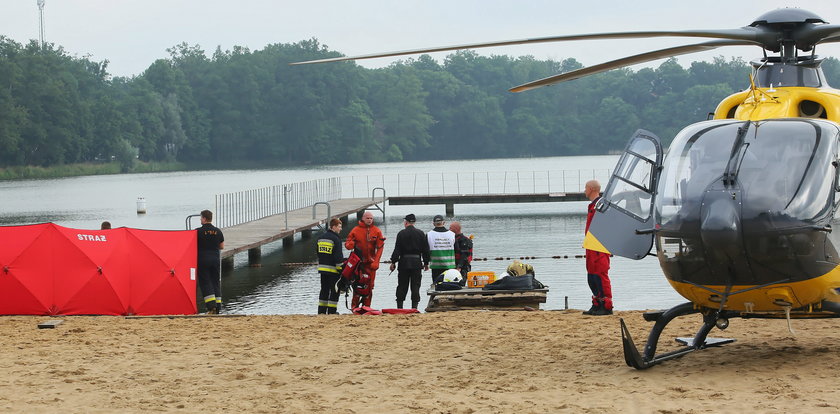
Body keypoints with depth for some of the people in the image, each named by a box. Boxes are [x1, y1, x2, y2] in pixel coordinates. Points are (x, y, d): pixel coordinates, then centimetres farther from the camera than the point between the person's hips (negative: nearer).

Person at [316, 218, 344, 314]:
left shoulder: (320, 237, 12)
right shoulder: (335, 239, -13)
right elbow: (338, 256, -15)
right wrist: (341, 269, -11)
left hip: (322, 269, 7)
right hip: (333, 269, -7)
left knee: (324, 290, 14)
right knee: (334, 291, 1)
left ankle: (321, 310, 13)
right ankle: (331, 310, 1)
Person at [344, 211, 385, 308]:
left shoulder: (377, 231, 4)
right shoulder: (356, 230, 2)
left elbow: (380, 247, 0)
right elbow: (347, 244, 5)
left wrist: (376, 262, -10)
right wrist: (350, 245, -21)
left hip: (371, 263, 1)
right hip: (358, 261, -1)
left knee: (369, 285, 1)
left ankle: (366, 306, 9)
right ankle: (355, 306, -1)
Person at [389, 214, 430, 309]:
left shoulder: (401, 233, -5)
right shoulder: (420, 233, 1)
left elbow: (397, 249, -6)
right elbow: (426, 249, 4)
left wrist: (393, 262, 0)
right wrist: (426, 263, 12)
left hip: (404, 262, -1)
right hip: (417, 263, 1)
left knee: (402, 286, 6)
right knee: (415, 286, 3)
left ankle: (399, 307, 6)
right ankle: (414, 306, -3)